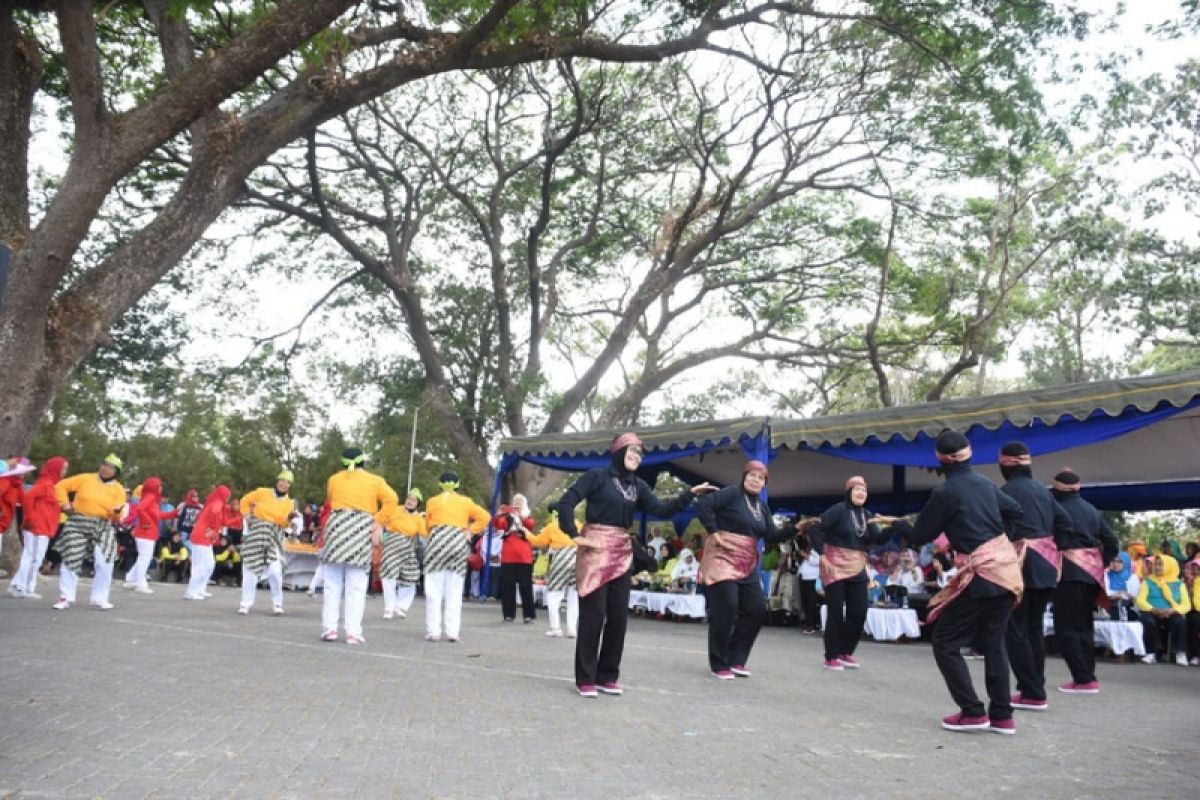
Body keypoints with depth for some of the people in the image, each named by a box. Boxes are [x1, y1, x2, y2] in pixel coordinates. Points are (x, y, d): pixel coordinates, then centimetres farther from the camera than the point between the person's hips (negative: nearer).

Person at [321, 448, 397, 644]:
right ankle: (353, 632, -2)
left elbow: (333, 502, 11)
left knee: (332, 584, 8)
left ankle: (329, 628, 5)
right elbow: (392, 499, -2)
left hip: (337, 524, 1)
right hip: (362, 528, -1)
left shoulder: (334, 479, 18)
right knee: (356, 585, 1)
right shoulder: (374, 480, 12)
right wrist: (378, 526, -3)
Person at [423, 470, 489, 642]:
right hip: (460, 542, 2)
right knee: (454, 590, 5)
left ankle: (433, 631, -2)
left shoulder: (433, 501, 10)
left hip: (438, 540, -2)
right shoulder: (466, 501, 14)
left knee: (434, 589, 2)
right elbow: (485, 516, 6)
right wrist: (471, 531, 9)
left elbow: (428, 524, 11)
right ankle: (452, 631, 2)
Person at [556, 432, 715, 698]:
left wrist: (690, 494, -8)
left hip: (622, 554, 6)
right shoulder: (598, 476, -4)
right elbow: (566, 501, -9)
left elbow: (661, 509, 1)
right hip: (595, 550, -6)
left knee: (618, 616, 7)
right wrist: (574, 534, -14)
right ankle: (585, 678, 5)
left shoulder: (638, 486, 13)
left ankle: (607, 676, 18)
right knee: (593, 615, -4)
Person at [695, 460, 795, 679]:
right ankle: (719, 664, 4)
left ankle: (736, 658, 17)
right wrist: (713, 532, -20)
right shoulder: (732, 493, -9)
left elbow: (772, 536, 6)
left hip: (748, 564, 8)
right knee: (725, 610, -9)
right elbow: (703, 504, -21)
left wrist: (795, 528, -7)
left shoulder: (762, 507, 14)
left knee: (757, 609, 5)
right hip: (723, 559, -8)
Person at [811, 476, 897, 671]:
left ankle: (845, 653, 22)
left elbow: (878, 540, -2)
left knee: (859, 612, 5)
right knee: (836, 613, -3)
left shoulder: (868, 516, 9)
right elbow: (816, 529, -14)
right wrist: (822, 556, -17)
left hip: (857, 568, 6)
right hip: (835, 566, -6)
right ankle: (831, 657, 8)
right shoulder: (838, 510, -10)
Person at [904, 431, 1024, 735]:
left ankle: (972, 712, 0)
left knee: (945, 642, 2)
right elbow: (1015, 510, 24)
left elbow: (920, 536, -4)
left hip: (981, 574, -8)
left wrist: (898, 524, 13)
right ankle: (1002, 716, 15)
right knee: (993, 642, 15)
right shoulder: (985, 483, 8)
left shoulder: (945, 493, -13)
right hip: (1006, 567, 8)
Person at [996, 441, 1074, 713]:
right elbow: (1065, 523, 13)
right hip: (1046, 565, 8)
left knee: (1016, 630, -2)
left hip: (1022, 564, -8)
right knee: (1035, 627, 15)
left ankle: (1032, 694, -3)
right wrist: (1051, 548, 16)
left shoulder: (1007, 491, -9)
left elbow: (1003, 529, -16)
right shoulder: (1042, 490, 14)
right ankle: (1036, 690, 18)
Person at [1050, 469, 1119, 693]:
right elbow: (1112, 543, 12)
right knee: (1084, 626, 14)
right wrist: (1100, 564, 18)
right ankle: (1087, 677, 15)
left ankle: (1084, 679, -8)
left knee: (1066, 628, -3)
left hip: (1070, 571, -7)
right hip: (1092, 571, 7)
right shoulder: (1091, 510, 13)